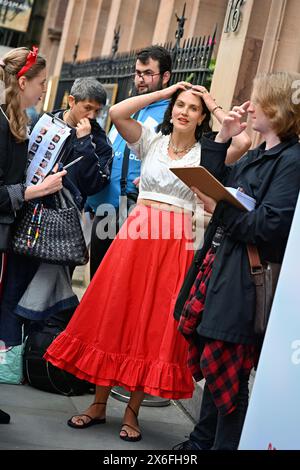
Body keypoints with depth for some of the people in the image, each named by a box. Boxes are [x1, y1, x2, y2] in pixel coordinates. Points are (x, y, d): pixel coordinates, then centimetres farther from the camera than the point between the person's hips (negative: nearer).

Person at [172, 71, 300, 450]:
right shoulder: (255, 156, 15)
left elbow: (269, 226, -20)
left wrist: (219, 209, -12)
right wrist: (221, 140, 11)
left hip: (244, 281, -9)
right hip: (217, 265, 9)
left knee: (226, 373, -2)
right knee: (210, 362, 16)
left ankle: (224, 444, 11)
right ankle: (202, 441, 29)